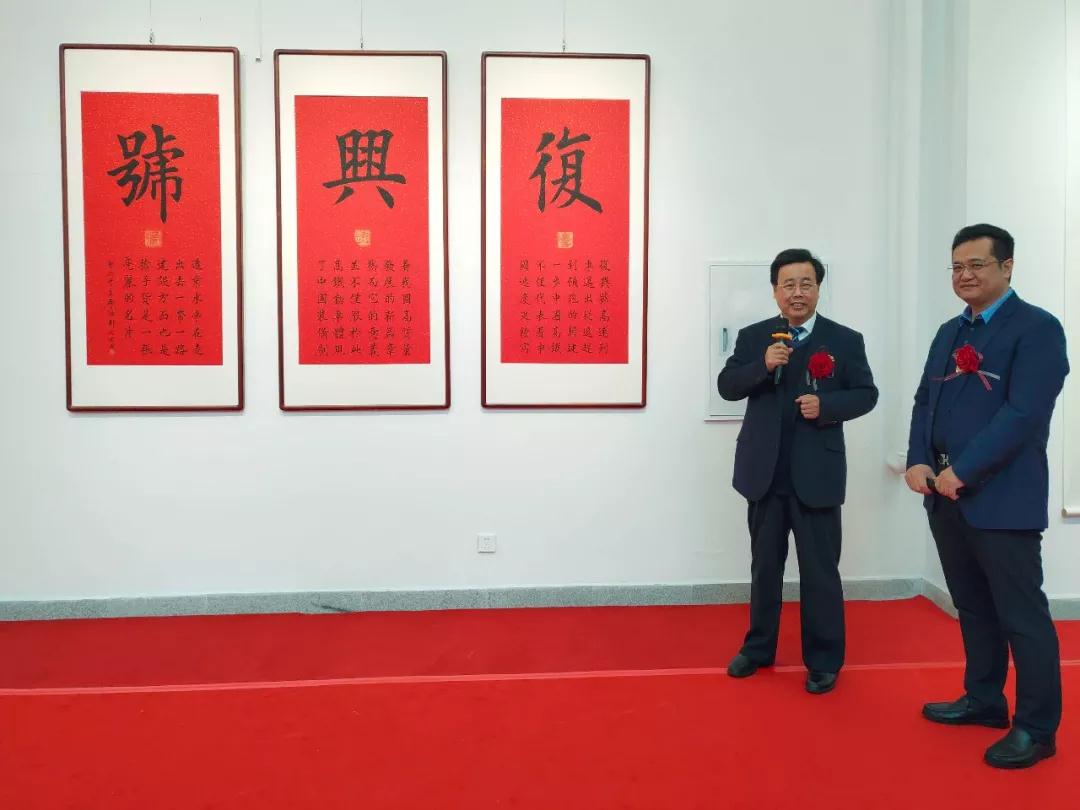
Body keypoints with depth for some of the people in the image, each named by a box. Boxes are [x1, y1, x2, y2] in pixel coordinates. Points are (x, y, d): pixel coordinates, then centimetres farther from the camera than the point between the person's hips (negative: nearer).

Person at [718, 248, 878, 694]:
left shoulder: (845, 340, 1)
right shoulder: (753, 337, 5)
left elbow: (866, 394, 2)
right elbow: (726, 386, -1)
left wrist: (826, 404, -16)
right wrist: (762, 365, -19)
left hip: (816, 475, -2)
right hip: (765, 473, 2)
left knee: (820, 571, 4)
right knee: (764, 565, 16)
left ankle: (824, 661, 18)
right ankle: (758, 647, 31)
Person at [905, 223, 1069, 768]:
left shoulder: (1037, 328, -9)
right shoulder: (950, 333, 15)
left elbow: (1023, 414, -18)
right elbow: (925, 402, 14)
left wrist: (962, 471, -19)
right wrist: (918, 461, -3)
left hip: (1002, 499, -7)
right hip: (946, 498, 8)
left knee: (1021, 617, 1)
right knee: (973, 609, 18)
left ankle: (1037, 728, 12)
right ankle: (984, 700, 32)